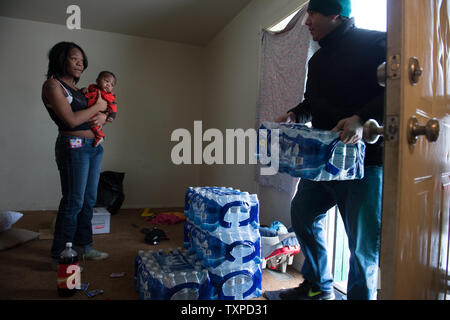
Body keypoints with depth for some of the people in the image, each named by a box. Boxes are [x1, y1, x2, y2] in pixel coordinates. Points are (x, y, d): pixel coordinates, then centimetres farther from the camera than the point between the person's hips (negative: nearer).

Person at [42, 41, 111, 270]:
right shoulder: (53, 85, -7)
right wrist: (97, 106, -6)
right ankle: (59, 257, 9)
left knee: (89, 200, 12)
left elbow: (104, 112, 21)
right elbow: (71, 120, -18)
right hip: (73, 146, -8)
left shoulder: (76, 88, 18)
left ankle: (83, 246, 25)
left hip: (94, 146, 8)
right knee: (73, 202, -4)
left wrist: (103, 116, -2)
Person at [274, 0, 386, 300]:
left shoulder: (375, 43, -6)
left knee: (362, 241, -2)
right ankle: (318, 286, 36)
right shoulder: (318, 59, 18)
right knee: (303, 211, 17)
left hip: (365, 160, -8)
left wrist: (362, 118, -28)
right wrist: (295, 114, 7)